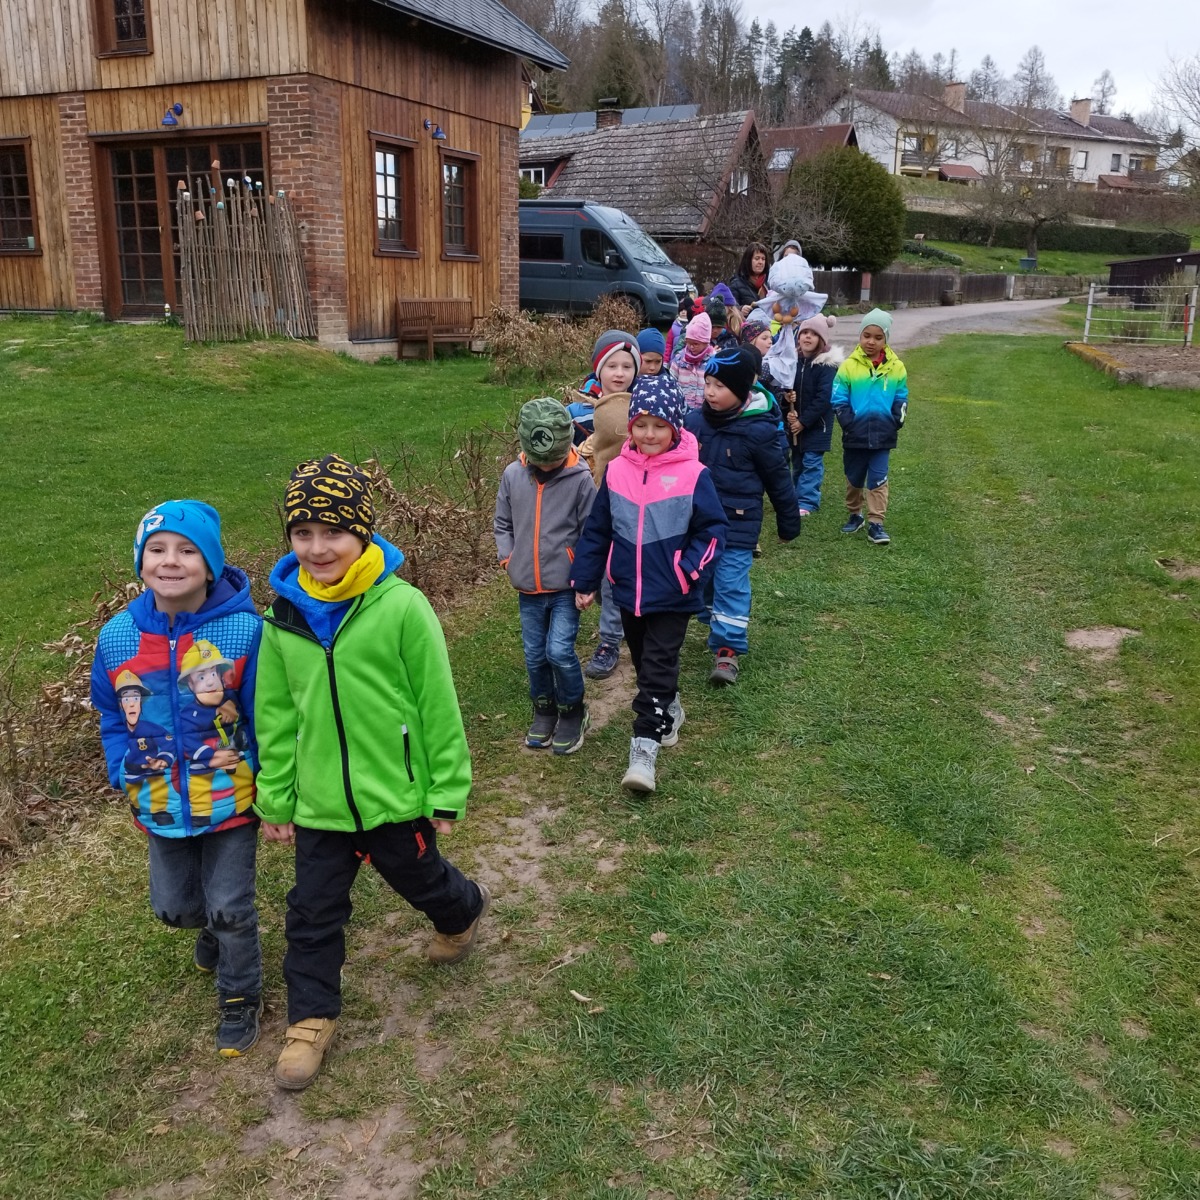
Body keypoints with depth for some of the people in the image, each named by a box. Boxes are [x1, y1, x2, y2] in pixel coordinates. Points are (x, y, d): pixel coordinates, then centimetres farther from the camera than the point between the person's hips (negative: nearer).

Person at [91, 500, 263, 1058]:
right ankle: (213, 928, 57)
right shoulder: (116, 637, -10)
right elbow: (111, 716, 6)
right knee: (172, 905, 22)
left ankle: (240, 997, 34)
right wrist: (123, 773, -6)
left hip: (230, 800, -4)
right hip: (161, 805, 5)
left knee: (230, 908, 7)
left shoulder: (244, 630, -22)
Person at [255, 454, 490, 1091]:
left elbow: (438, 705, -13)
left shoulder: (401, 607, -19)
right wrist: (275, 800, 8)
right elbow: (276, 717, 4)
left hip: (395, 794, -3)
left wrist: (448, 791, -8)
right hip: (320, 802, 3)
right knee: (314, 911, 13)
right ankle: (312, 1015, 35)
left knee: (421, 879, 21)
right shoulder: (285, 616, -5)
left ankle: (464, 910, 54)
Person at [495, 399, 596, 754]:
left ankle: (572, 711, 15)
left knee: (560, 651, -10)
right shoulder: (513, 475, -2)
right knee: (535, 655, 12)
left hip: (566, 587, -4)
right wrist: (508, 559, 0)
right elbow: (502, 523, 10)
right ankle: (544, 710, 34)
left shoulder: (581, 479, -12)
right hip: (528, 589, 4)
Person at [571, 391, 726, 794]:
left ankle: (644, 747, -1)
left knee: (658, 667, -4)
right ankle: (668, 710, 43)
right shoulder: (616, 470, 0)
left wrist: (689, 570, -19)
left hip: (671, 596, -4)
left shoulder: (692, 474, -11)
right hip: (628, 591, 5)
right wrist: (584, 581, 9)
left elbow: (712, 530, -6)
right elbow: (597, 530, 7)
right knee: (643, 662, 19)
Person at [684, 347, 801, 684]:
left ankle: (727, 649, 3)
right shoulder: (694, 421, -4)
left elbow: (778, 478, -6)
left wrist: (788, 522, 2)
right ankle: (717, 625, 36)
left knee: (731, 583, -3)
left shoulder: (758, 430, -16)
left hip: (738, 523, -5)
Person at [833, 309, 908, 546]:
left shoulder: (896, 367, -1)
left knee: (878, 479, 0)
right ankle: (855, 515, 32)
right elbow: (839, 401, -5)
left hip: (883, 435, 0)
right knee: (854, 478, 14)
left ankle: (876, 523, 5)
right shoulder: (849, 366, -6)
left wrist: (894, 424, -4)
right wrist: (849, 424, -12)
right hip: (855, 435, 0)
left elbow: (901, 400, 7)